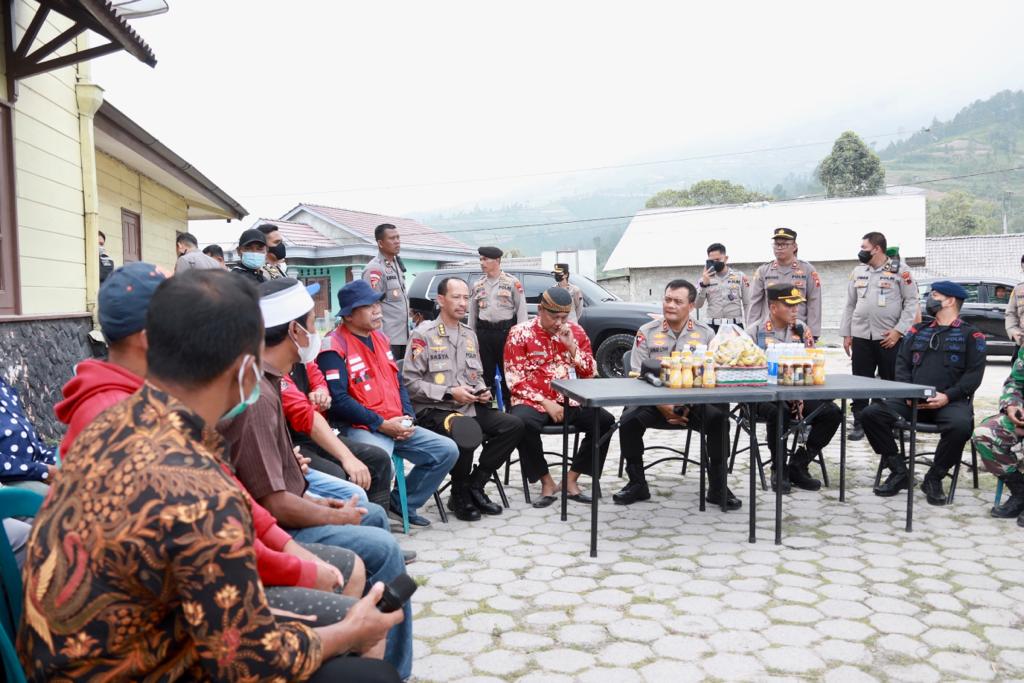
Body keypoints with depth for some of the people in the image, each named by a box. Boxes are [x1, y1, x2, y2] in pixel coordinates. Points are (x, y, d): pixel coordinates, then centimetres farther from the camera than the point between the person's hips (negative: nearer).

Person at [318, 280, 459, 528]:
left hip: (397, 426, 8)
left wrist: (408, 417, 3)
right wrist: (382, 424, -17)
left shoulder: (380, 338, 16)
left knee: (447, 450, 4)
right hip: (360, 428, -8)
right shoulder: (335, 346, -11)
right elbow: (337, 399, -19)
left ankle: (402, 502, 18)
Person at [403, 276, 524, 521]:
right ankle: (460, 495, -8)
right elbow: (409, 381, -13)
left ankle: (474, 486, -3)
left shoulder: (469, 335, 17)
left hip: (470, 407, 7)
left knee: (513, 425, -14)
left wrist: (482, 391, 4)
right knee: (467, 432, -36)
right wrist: (450, 393, -17)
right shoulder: (424, 334, -6)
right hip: (432, 410, -7)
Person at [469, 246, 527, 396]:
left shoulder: (512, 282, -1)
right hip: (484, 331, 4)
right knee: (485, 372, 7)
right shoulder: (477, 285, 11)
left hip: (506, 330, -3)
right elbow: (472, 312, 15)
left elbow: (521, 309, -3)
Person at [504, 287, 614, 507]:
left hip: (570, 402, 4)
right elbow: (515, 379, -8)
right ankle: (546, 482, -14)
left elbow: (590, 373, 6)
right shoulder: (520, 333, -3)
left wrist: (572, 346, -9)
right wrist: (545, 402, -17)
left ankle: (571, 480, -6)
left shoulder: (576, 331, 8)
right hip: (533, 401, -3)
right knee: (523, 423, -35)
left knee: (605, 421, -18)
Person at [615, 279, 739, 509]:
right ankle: (637, 483, -4)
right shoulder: (647, 332, 5)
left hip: (695, 403, 0)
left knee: (718, 419, -28)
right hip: (655, 402, 0)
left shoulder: (705, 334, 5)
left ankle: (718, 487, -10)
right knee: (629, 420, -25)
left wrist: (688, 406, -16)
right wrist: (662, 406, -14)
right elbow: (637, 375, -1)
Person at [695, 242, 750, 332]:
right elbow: (696, 305, 0)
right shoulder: (705, 279, 8)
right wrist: (703, 284, -11)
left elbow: (748, 304, 8)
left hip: (735, 326, 0)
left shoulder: (740, 277, 8)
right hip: (713, 327, 0)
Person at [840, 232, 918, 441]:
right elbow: (850, 304, 15)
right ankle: (859, 424, 12)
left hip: (889, 337, -4)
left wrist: (898, 330, -12)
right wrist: (846, 334, 10)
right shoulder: (858, 272, 12)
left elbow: (911, 301, -4)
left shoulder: (899, 270, -2)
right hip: (860, 336, 4)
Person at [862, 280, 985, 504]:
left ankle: (933, 479, -13)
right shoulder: (917, 331, 22)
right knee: (870, 414, -19)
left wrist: (947, 396, -16)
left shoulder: (970, 335, 10)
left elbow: (974, 374, -1)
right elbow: (902, 364, 13)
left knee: (961, 425, -37)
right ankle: (899, 473, -7)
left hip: (950, 401, -4)